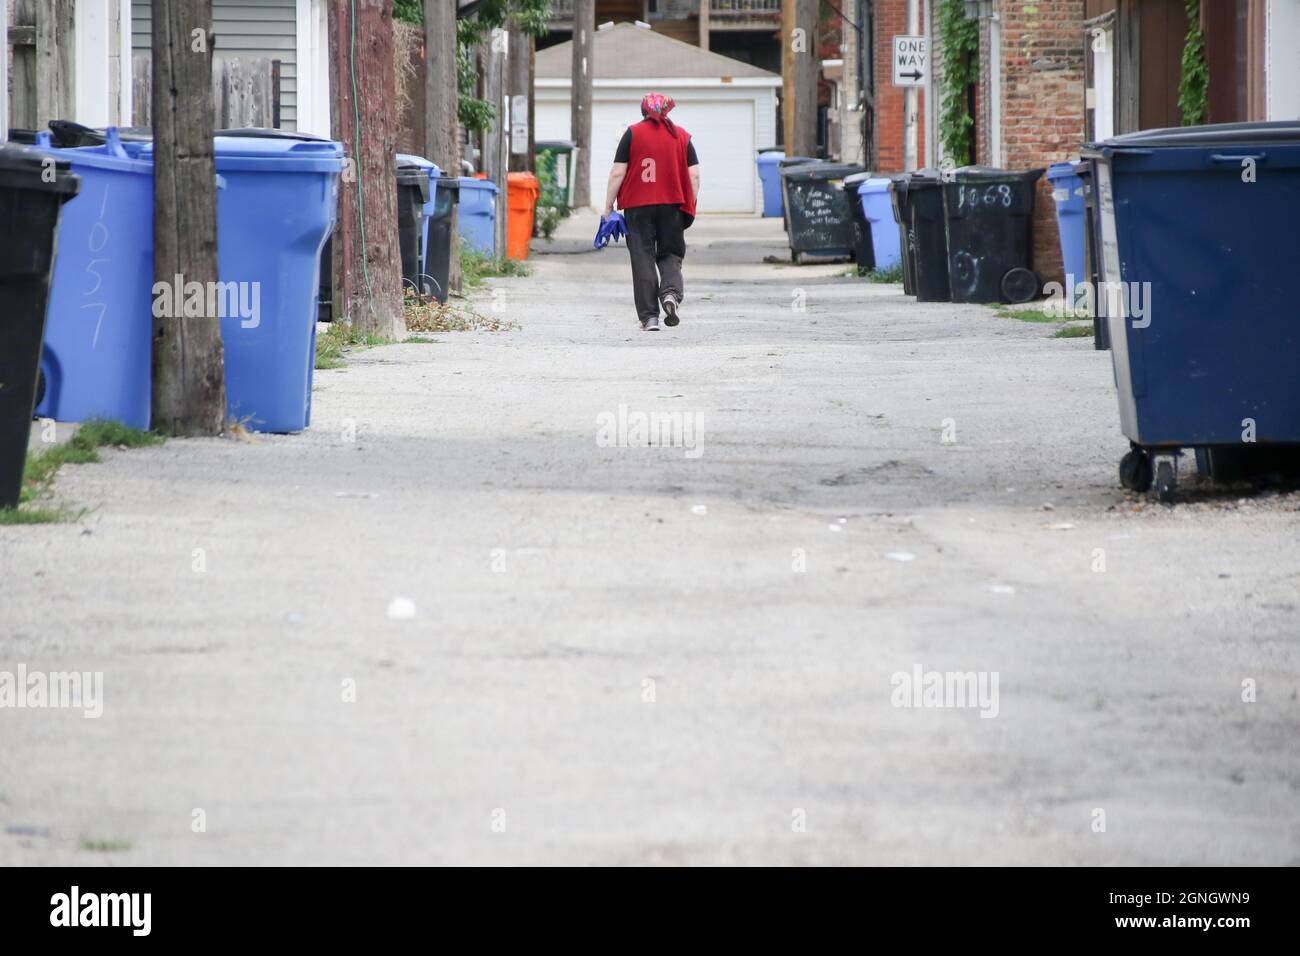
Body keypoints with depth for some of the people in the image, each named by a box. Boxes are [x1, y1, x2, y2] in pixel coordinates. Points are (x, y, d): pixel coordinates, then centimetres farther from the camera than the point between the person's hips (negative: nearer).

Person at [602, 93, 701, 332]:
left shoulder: (632, 133, 1)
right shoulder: (681, 136, 6)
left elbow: (617, 173, -4)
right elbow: (694, 175, 3)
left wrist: (608, 207, 1)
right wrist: (690, 206, 11)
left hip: (638, 206, -1)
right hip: (672, 205, 1)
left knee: (643, 259, 4)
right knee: (670, 254, 14)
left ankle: (649, 316, -1)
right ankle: (671, 292, -15)